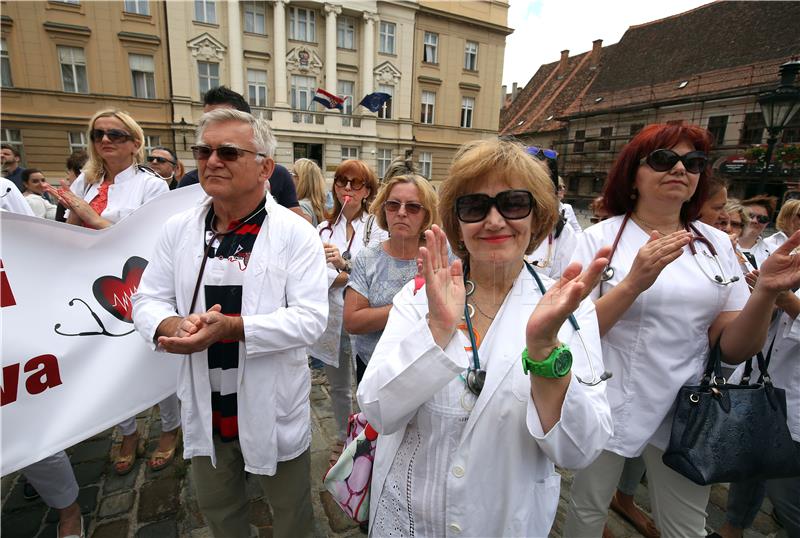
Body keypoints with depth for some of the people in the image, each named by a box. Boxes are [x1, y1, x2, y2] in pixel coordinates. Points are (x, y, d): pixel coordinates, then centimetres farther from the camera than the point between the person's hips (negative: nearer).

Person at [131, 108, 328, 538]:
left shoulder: (295, 233, -14)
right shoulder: (178, 229, 0)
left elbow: (311, 317, -19)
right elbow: (147, 300, 3)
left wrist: (232, 328, -31)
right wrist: (173, 325, -20)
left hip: (273, 408, -3)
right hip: (204, 409, 4)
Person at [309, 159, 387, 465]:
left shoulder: (376, 227, -6)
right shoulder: (324, 228, 7)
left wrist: (343, 265, -25)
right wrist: (348, 275, -18)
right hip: (332, 317, 5)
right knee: (338, 385, 20)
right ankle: (342, 438, 42)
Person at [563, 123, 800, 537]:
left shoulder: (717, 245, 2)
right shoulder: (602, 237, -10)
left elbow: (733, 349, -2)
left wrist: (766, 293, -19)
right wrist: (633, 283, -30)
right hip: (606, 407, -3)